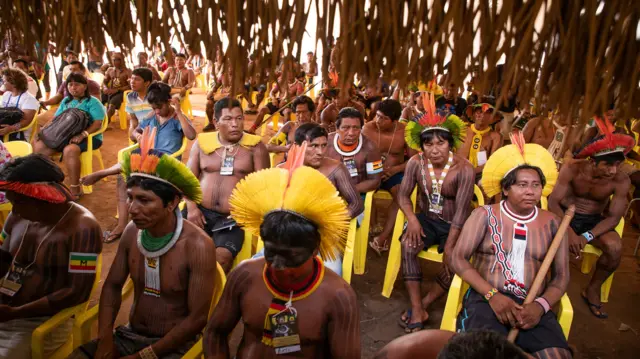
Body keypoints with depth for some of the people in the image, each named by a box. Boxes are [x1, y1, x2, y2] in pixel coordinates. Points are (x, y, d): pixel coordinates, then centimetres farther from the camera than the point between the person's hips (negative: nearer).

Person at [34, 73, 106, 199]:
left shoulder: (93, 102, -3)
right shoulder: (65, 101, 19)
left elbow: (98, 123, -15)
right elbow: (55, 118, 20)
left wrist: (83, 135, -30)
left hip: (89, 137, -7)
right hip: (65, 135, 7)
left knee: (69, 150, -38)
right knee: (38, 146, -13)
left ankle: (75, 188, -28)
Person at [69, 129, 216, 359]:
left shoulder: (197, 246, -22)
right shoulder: (132, 231, -5)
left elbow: (197, 318, -19)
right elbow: (112, 286, 7)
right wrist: (105, 339, -5)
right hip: (130, 334, 5)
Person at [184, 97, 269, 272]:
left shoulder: (255, 147, 3)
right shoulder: (202, 143, 9)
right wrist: (191, 207, -5)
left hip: (233, 217, -2)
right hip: (201, 211, 2)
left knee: (222, 256, -26)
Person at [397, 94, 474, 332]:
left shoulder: (464, 169, -20)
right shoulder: (416, 163, -11)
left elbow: (461, 211, -20)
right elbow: (403, 194, -3)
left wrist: (449, 248, -23)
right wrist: (412, 219, -22)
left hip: (454, 225, -2)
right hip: (427, 219, 2)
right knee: (407, 245, -27)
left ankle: (424, 304, -3)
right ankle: (417, 309, -20)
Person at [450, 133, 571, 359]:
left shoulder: (552, 224, 11)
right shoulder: (484, 215, 5)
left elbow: (561, 276, 10)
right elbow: (458, 258, 0)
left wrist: (540, 305, -11)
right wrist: (492, 295, -13)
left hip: (533, 307, 3)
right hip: (486, 299, -2)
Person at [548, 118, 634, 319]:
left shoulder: (621, 181, -16)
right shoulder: (572, 169, -22)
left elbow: (614, 217, -13)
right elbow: (553, 201, -21)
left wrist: (587, 236, -30)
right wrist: (569, 231, -35)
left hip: (593, 220, 2)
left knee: (614, 247, -26)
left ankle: (593, 289, 1)